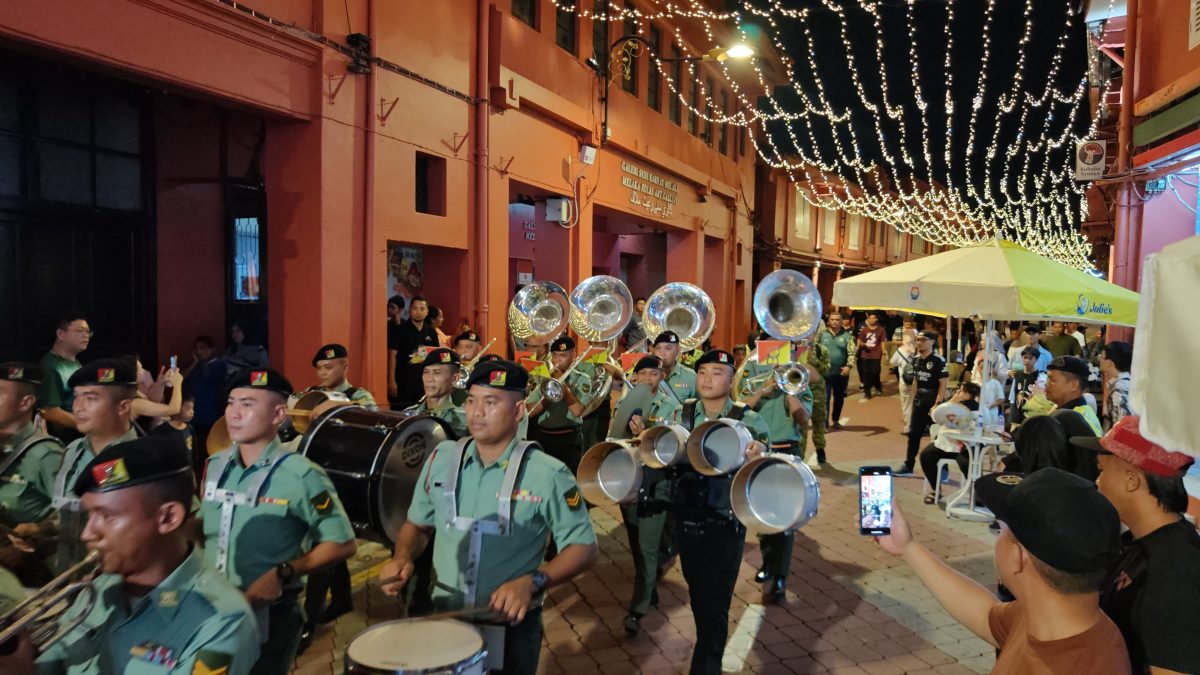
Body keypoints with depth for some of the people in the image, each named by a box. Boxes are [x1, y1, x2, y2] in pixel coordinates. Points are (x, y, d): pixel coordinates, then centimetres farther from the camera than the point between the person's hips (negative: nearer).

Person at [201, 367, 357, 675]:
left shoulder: (300, 475, -19)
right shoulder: (216, 465, 1)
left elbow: (341, 544, -15)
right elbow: (203, 523, 16)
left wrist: (282, 574, -22)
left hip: (268, 617, -6)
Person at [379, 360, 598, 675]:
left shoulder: (548, 474, -17)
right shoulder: (442, 458, -4)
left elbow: (583, 548, -13)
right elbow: (418, 524, 10)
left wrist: (532, 582, -28)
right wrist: (402, 558, -11)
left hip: (511, 624, -3)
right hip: (443, 616, 4)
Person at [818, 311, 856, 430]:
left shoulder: (847, 336, 2)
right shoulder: (822, 334, 5)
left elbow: (852, 352, -7)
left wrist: (849, 366, -21)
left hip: (841, 373, 1)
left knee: (839, 397, 13)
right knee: (825, 397, -6)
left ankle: (835, 420, 28)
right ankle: (825, 422, -3)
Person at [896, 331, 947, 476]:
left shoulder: (938, 361, -14)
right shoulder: (916, 360, 8)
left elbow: (943, 384, -16)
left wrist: (937, 404, -20)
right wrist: (913, 400, 13)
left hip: (934, 403, -7)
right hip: (919, 403, 7)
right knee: (913, 434, 12)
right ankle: (908, 466, 21)